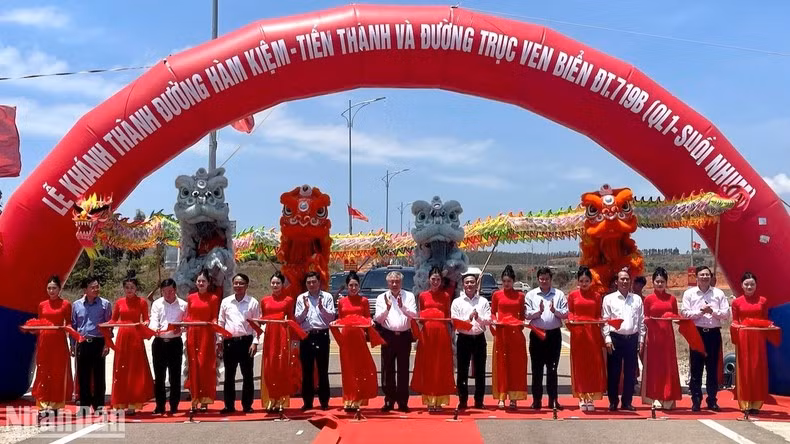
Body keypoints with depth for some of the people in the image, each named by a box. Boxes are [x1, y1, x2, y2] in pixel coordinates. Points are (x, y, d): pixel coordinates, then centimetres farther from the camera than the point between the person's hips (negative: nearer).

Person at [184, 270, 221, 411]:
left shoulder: (213, 298, 3)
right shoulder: (191, 298, 11)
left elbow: (214, 318, 2)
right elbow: (188, 316, 13)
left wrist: (214, 323, -18)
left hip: (206, 334, -3)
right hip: (193, 334, 3)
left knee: (205, 365, -3)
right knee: (193, 365, 3)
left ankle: (205, 400, 2)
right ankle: (195, 399, 9)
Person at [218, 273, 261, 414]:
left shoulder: (253, 302, 1)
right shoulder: (225, 302, 9)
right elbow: (221, 322, 11)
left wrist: (255, 342, -9)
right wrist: (219, 341, 5)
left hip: (246, 341, -2)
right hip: (229, 342, 2)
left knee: (247, 374, 2)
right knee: (229, 375, 7)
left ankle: (247, 405, 9)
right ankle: (229, 405, 14)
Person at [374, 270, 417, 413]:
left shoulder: (409, 296, 6)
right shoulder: (382, 298, 6)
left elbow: (414, 315, -5)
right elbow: (378, 319, -2)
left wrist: (402, 306, -21)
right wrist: (387, 308, -18)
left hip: (404, 336, 0)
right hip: (388, 336, 0)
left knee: (403, 370, 3)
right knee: (388, 370, 2)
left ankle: (403, 402, 9)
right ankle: (389, 401, 10)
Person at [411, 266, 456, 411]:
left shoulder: (445, 296, 10)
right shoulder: (423, 296, 11)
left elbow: (448, 317, 8)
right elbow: (420, 316, 14)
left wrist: (450, 336, -6)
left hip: (442, 332, 0)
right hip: (427, 332, 1)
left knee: (441, 367, 0)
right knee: (426, 366, 0)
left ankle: (439, 401, 6)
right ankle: (429, 401, 7)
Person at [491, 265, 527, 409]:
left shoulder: (520, 296, 9)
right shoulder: (496, 295, 8)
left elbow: (522, 314, 14)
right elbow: (492, 312, 13)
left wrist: (522, 322, -5)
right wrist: (494, 320, -6)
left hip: (516, 332, 1)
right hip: (501, 331, -1)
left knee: (516, 364, 0)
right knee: (501, 363, -1)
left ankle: (514, 397, 6)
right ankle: (501, 397, 4)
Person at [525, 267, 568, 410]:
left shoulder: (559, 294, 6)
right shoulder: (531, 295, 6)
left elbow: (566, 313, 0)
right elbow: (527, 314, -2)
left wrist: (555, 311, -17)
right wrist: (539, 311, -18)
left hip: (554, 334, 0)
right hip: (537, 334, 0)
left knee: (552, 368, 5)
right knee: (537, 368, 3)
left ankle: (553, 400, 11)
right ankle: (536, 399, 9)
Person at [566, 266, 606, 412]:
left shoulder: (596, 296, 9)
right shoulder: (573, 295, 7)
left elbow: (598, 316, 10)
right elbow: (569, 313, 8)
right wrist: (571, 320, -12)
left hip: (593, 333, 1)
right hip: (578, 332, -1)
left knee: (594, 364, -1)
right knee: (579, 364, 1)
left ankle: (590, 397, 8)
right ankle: (582, 398, 8)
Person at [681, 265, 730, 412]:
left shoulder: (719, 293, 6)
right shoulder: (689, 293, 4)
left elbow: (726, 314, 1)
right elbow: (684, 313, -5)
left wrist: (713, 311, -13)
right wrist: (700, 312, -13)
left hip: (714, 333, 1)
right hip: (697, 333, -1)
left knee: (713, 368, 5)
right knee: (696, 368, 1)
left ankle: (712, 400, 14)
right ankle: (696, 401, 7)